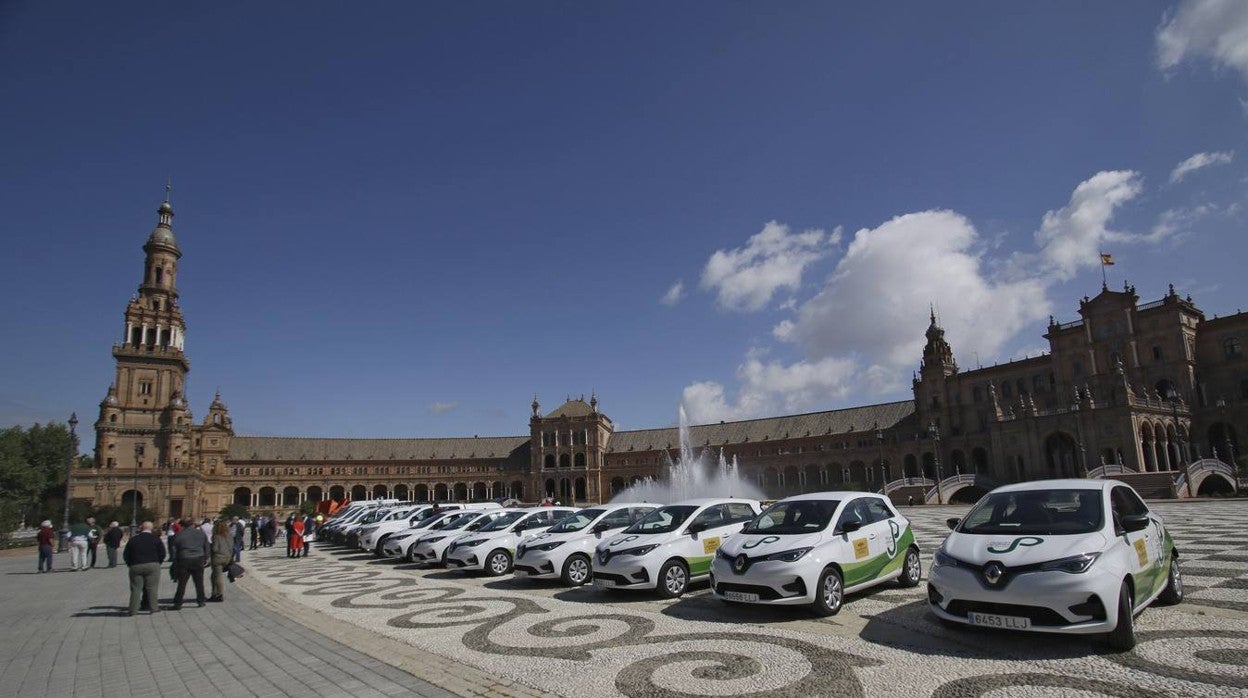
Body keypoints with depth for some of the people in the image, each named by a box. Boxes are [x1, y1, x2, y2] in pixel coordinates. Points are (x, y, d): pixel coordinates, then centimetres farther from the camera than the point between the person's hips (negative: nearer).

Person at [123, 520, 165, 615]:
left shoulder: (133, 539, 8)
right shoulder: (156, 538, 2)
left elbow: (125, 555, 8)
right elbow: (162, 553, 0)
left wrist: (130, 564, 18)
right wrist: (158, 563, 13)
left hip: (136, 567, 2)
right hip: (152, 565, -2)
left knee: (136, 588, 7)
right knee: (152, 587, 3)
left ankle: (133, 609, 5)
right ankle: (153, 607, 3)